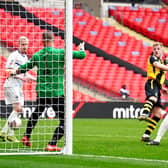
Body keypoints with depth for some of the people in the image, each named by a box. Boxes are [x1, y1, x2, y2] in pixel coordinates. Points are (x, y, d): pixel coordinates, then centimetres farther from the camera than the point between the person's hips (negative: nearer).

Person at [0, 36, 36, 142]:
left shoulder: (25, 57, 17)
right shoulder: (14, 55, -10)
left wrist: (35, 79, 16)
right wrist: (21, 77, -24)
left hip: (19, 86, 9)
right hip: (11, 85, -9)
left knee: (18, 110, 5)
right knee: (17, 108, -15)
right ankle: (10, 134, -13)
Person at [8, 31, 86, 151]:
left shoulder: (37, 55, 2)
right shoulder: (61, 53, -10)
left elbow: (25, 68, 18)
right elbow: (82, 55, -6)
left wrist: (15, 72, 39)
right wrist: (82, 48, 19)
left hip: (41, 92, 5)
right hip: (57, 93, -5)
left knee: (36, 114, 29)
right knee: (64, 120, 2)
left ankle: (26, 137, 36)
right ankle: (52, 145, -7)